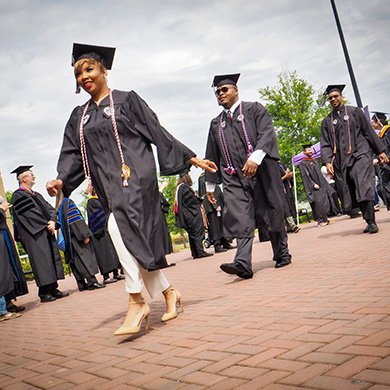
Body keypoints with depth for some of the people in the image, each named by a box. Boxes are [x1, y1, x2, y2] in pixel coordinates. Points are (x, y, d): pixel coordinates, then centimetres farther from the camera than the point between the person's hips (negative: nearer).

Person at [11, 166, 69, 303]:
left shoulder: (36, 195, 23)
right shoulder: (18, 195, -2)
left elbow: (50, 209, 14)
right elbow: (27, 214, -13)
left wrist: (53, 222, -7)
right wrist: (47, 224, -13)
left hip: (47, 231, 8)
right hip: (34, 235, -8)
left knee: (53, 258, 4)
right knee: (42, 260, -11)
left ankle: (53, 289, 8)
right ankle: (44, 293, -9)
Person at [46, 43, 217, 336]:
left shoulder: (126, 100, 3)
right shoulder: (79, 117, 18)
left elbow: (158, 133, 1)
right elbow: (72, 153, 13)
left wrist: (191, 158, -3)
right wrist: (62, 180, -6)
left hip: (135, 175, -6)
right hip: (109, 185, 6)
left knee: (120, 227, -28)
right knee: (134, 240, 4)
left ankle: (137, 301, -21)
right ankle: (169, 293, 21)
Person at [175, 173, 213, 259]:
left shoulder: (178, 188, 16)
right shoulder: (185, 187, -12)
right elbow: (192, 200, -16)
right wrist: (200, 199, 1)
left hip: (186, 216, 9)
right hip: (192, 214, -9)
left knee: (192, 234, 9)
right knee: (197, 232, -8)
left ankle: (195, 253, 10)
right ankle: (200, 252, -11)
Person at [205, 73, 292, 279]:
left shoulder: (254, 109, 6)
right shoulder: (216, 123, 19)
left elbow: (267, 134, -9)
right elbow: (212, 156, 22)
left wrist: (255, 158, -26)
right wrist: (210, 185, 20)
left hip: (261, 171, -3)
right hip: (234, 177, 3)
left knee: (272, 213, 4)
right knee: (240, 219, -11)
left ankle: (282, 254, 21)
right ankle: (243, 263, -20)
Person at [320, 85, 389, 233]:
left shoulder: (355, 112, 8)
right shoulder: (327, 122, 13)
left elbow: (369, 132, 8)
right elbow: (325, 144, 7)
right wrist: (327, 161, -8)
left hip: (360, 154, -3)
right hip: (344, 160, 3)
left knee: (364, 186, -16)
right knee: (354, 192, 1)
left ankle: (371, 222, -14)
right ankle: (370, 221, 10)